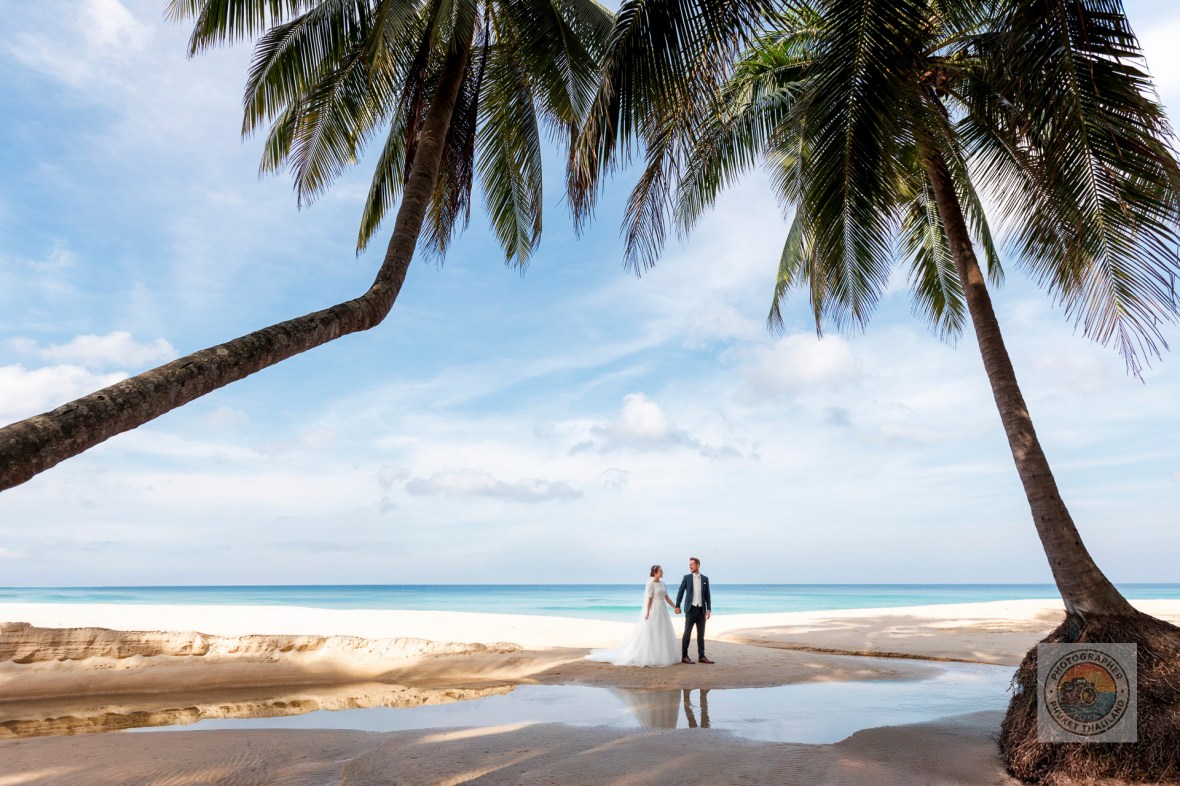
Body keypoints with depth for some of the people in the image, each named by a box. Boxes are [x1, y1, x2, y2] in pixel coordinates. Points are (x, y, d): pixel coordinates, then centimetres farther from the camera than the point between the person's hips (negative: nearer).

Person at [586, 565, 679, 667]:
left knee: (661, 634, 8)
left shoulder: (662, 583, 11)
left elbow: (666, 597, 14)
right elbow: (649, 599, -14)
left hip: (662, 610, 8)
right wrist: (647, 613, -17)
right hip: (653, 610, -8)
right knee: (651, 634, -4)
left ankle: (659, 657, 16)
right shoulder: (651, 584, -12)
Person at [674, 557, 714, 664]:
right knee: (687, 633, -1)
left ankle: (701, 656, 13)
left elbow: (707, 595, 7)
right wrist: (677, 606, -3)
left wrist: (709, 609, 1)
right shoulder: (686, 577, 1)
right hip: (691, 609, -3)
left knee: (701, 634, 7)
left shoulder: (705, 578, 7)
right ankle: (684, 656, 4)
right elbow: (680, 592, 2)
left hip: (701, 610, 3)